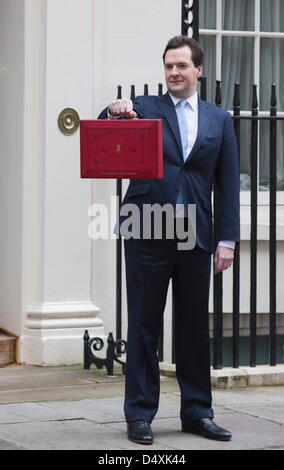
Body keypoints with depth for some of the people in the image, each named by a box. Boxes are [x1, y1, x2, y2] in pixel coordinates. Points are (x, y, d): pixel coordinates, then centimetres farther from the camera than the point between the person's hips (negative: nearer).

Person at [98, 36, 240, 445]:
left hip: (196, 237, 2)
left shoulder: (219, 120, 13)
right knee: (143, 327, 1)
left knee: (195, 327, 7)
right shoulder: (143, 109, 7)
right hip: (147, 234, -2)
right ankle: (139, 415, 7)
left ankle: (197, 412, 17)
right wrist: (114, 113, -27)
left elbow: (229, 184, 10)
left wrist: (228, 239, 2)